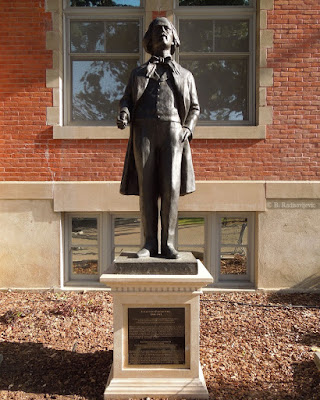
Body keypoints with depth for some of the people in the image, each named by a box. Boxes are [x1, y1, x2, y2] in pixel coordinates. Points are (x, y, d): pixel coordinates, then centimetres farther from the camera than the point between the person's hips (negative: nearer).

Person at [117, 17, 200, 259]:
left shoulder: (185, 75, 27)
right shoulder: (138, 73, 27)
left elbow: (194, 107, 21)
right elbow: (127, 100, 17)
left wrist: (188, 129, 1)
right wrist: (124, 116, -8)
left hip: (172, 130, 0)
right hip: (144, 129, 1)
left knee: (171, 187, -12)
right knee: (146, 188, -7)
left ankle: (169, 244, -6)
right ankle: (150, 244, -2)